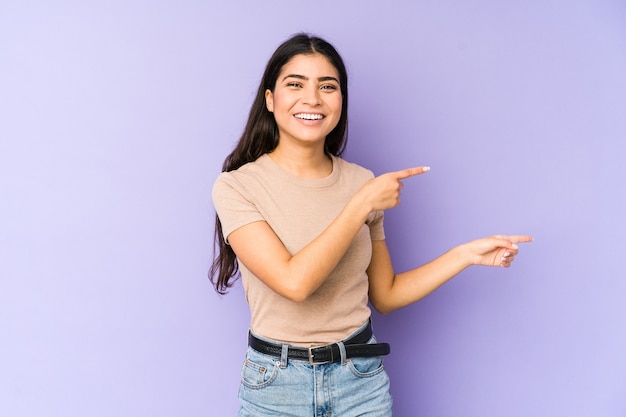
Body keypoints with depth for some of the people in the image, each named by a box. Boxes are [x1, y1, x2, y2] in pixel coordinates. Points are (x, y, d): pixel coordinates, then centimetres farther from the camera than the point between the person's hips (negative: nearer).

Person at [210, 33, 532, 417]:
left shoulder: (362, 182, -1)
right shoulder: (236, 187, -11)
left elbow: (384, 296, 5)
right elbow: (294, 281, -23)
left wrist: (467, 254, -2)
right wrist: (362, 204, -19)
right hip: (276, 384, -2)